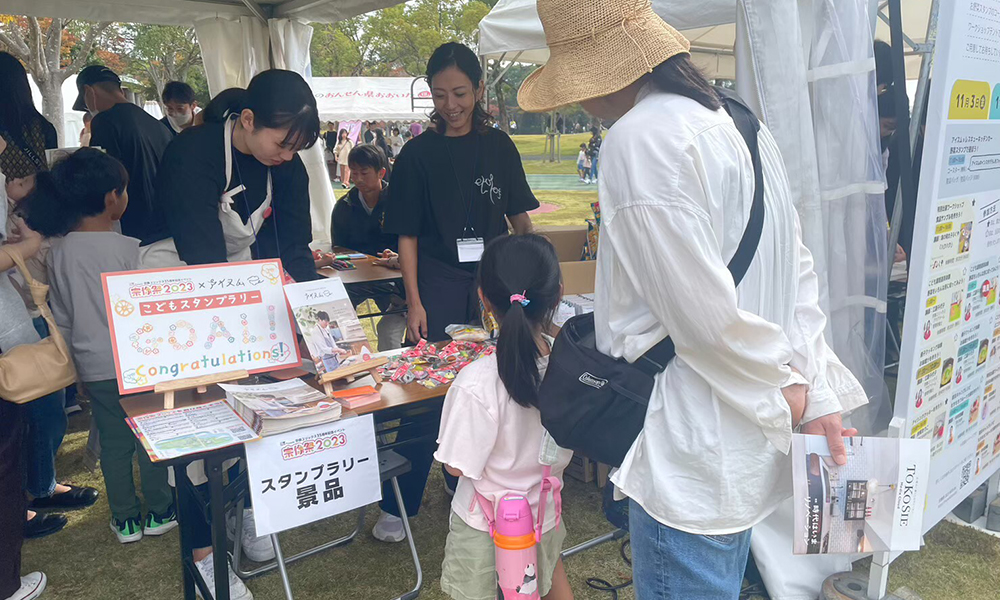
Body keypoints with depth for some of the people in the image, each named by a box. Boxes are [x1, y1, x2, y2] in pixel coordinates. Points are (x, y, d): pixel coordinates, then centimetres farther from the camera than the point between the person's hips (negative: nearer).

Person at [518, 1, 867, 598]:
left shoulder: (639, 140, -21)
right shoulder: (738, 123, 9)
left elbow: (706, 315, -23)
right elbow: (797, 270, 8)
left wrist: (785, 393, -7)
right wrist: (814, 393, 4)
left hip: (691, 469, -10)